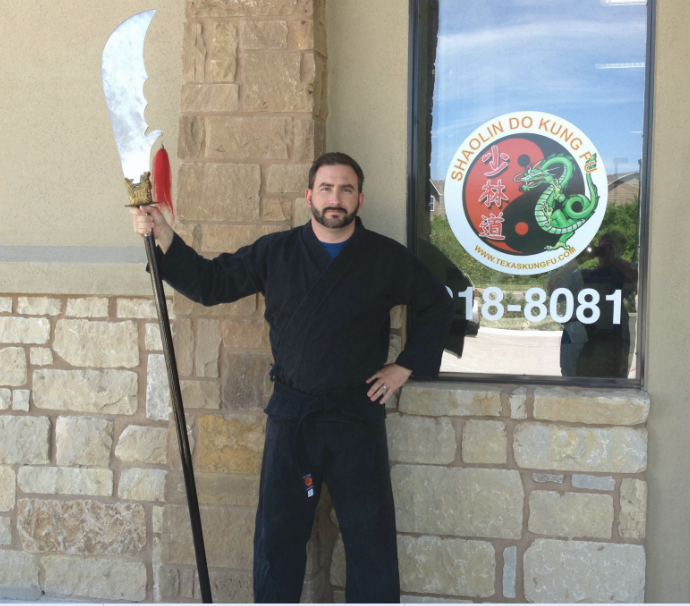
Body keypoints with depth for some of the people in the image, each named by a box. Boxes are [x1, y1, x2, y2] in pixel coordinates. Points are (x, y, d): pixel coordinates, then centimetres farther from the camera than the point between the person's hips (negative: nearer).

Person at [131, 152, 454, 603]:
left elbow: (438, 305, 11)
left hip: (357, 414, -1)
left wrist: (406, 366, 5)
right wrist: (164, 237, -5)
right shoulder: (275, 252, 5)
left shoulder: (387, 257, 1)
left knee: (371, 540, 3)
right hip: (290, 414, 2)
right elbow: (210, 282, 7)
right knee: (277, 536, 8)